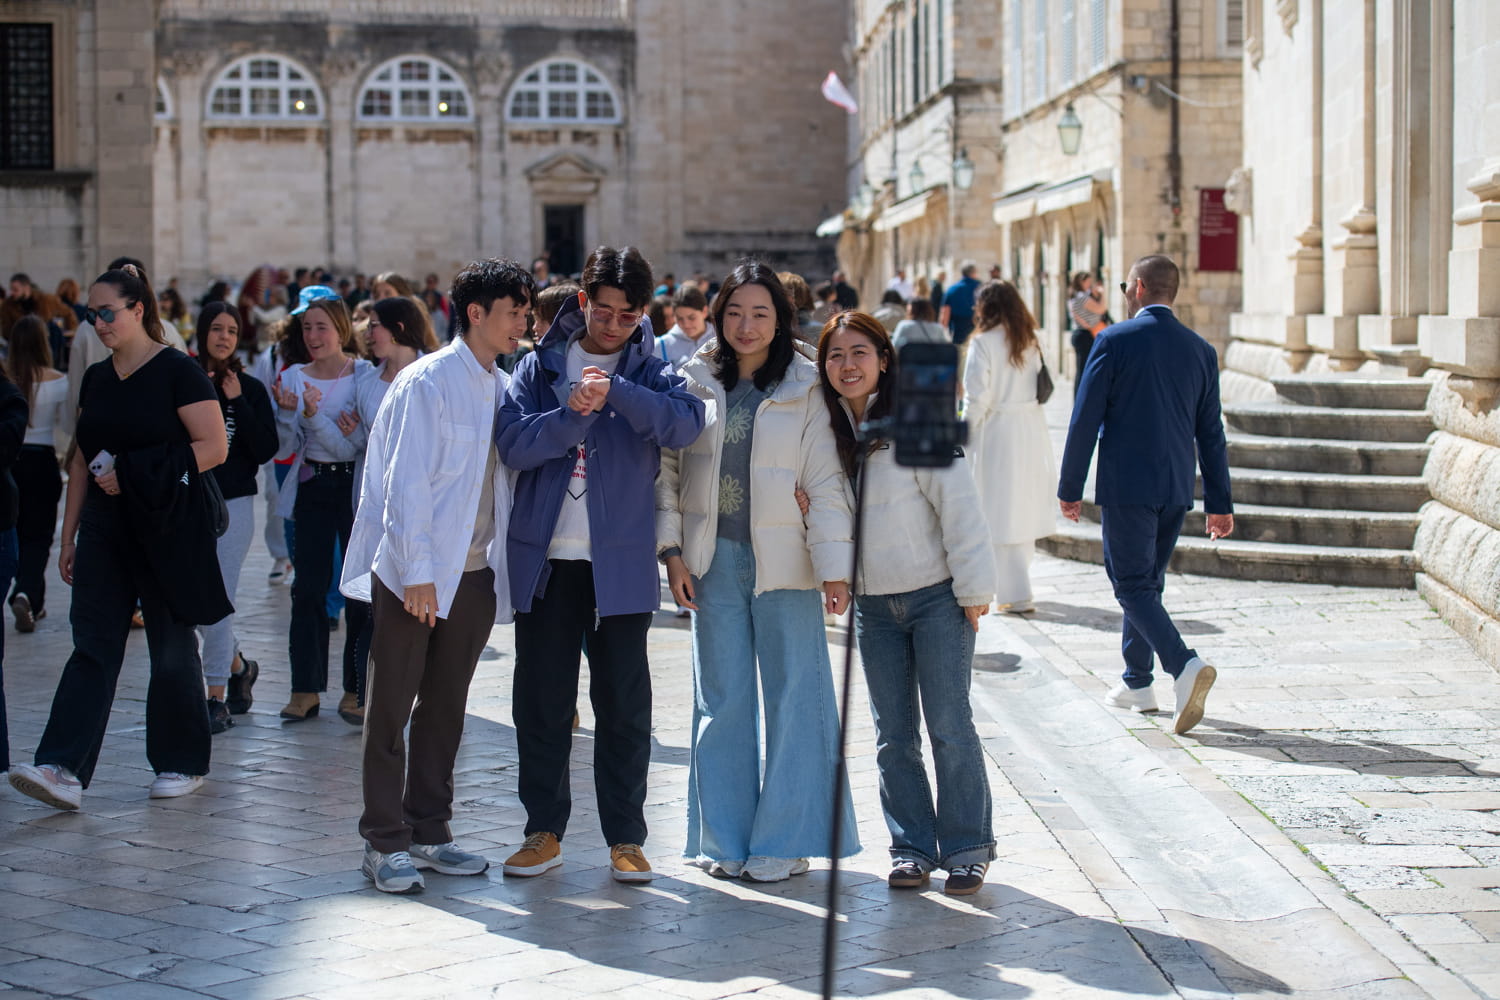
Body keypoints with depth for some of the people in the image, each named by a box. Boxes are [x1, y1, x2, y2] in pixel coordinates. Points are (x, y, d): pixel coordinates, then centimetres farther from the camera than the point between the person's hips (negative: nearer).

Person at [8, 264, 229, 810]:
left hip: (168, 530, -6)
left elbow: (214, 447, -13)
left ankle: (181, 764, 17)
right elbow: (82, 460, 18)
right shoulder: (96, 379, 13)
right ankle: (64, 769, -11)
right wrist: (69, 535, 15)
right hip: (105, 528, 6)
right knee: (92, 645, -3)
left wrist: (132, 474, -18)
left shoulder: (178, 372, -8)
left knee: (172, 650, 4)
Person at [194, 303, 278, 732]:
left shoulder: (251, 389, 2)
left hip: (234, 503, -2)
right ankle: (237, 664, 31)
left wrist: (237, 402, -10)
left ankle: (217, 696, 1)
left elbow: (266, 450, -6)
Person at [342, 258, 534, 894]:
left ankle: (429, 831, 20)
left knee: (445, 709, 11)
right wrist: (417, 572, -17)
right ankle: (385, 842, 7)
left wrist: (503, 569, 6)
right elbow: (406, 482, -13)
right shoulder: (427, 382, -9)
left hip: (473, 575, 6)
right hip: (412, 574, -6)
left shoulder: (501, 388, 11)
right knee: (391, 710, 1)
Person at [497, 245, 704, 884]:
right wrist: (574, 412, -21)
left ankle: (625, 838, 11)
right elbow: (513, 444, -7)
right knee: (540, 701, 7)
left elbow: (685, 423, -16)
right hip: (546, 560, 1)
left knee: (625, 705, 3)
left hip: (621, 562, -1)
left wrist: (615, 392, -27)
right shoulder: (539, 367, 7)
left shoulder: (651, 374, 5)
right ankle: (544, 830, 18)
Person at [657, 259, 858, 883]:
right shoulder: (694, 382, 5)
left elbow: (825, 483, -3)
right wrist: (671, 551, -1)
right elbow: (667, 469, 7)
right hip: (713, 562, 2)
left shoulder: (805, 390, 0)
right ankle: (726, 839, 15)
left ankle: (785, 840, 9)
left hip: (783, 563, -2)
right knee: (722, 701, 6)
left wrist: (835, 567, -9)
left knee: (794, 698, 0)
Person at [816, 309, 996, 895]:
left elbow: (958, 502, -13)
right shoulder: (829, 431, 6)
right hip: (872, 606, 5)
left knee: (949, 726, -3)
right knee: (893, 736, 8)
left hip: (937, 598, -5)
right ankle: (911, 847, 18)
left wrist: (973, 588, -13)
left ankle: (966, 847, 9)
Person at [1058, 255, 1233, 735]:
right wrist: (1219, 502, 13)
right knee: (1147, 582, 18)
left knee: (1133, 585, -3)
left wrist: (1070, 488, -2)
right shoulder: (1201, 350, 7)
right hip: (1176, 487, 6)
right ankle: (1137, 683, 25)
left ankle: (1184, 665, -23)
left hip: (1126, 486, -6)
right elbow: (1211, 433, 10)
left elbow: (1085, 419, -9)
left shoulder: (1114, 341, -8)